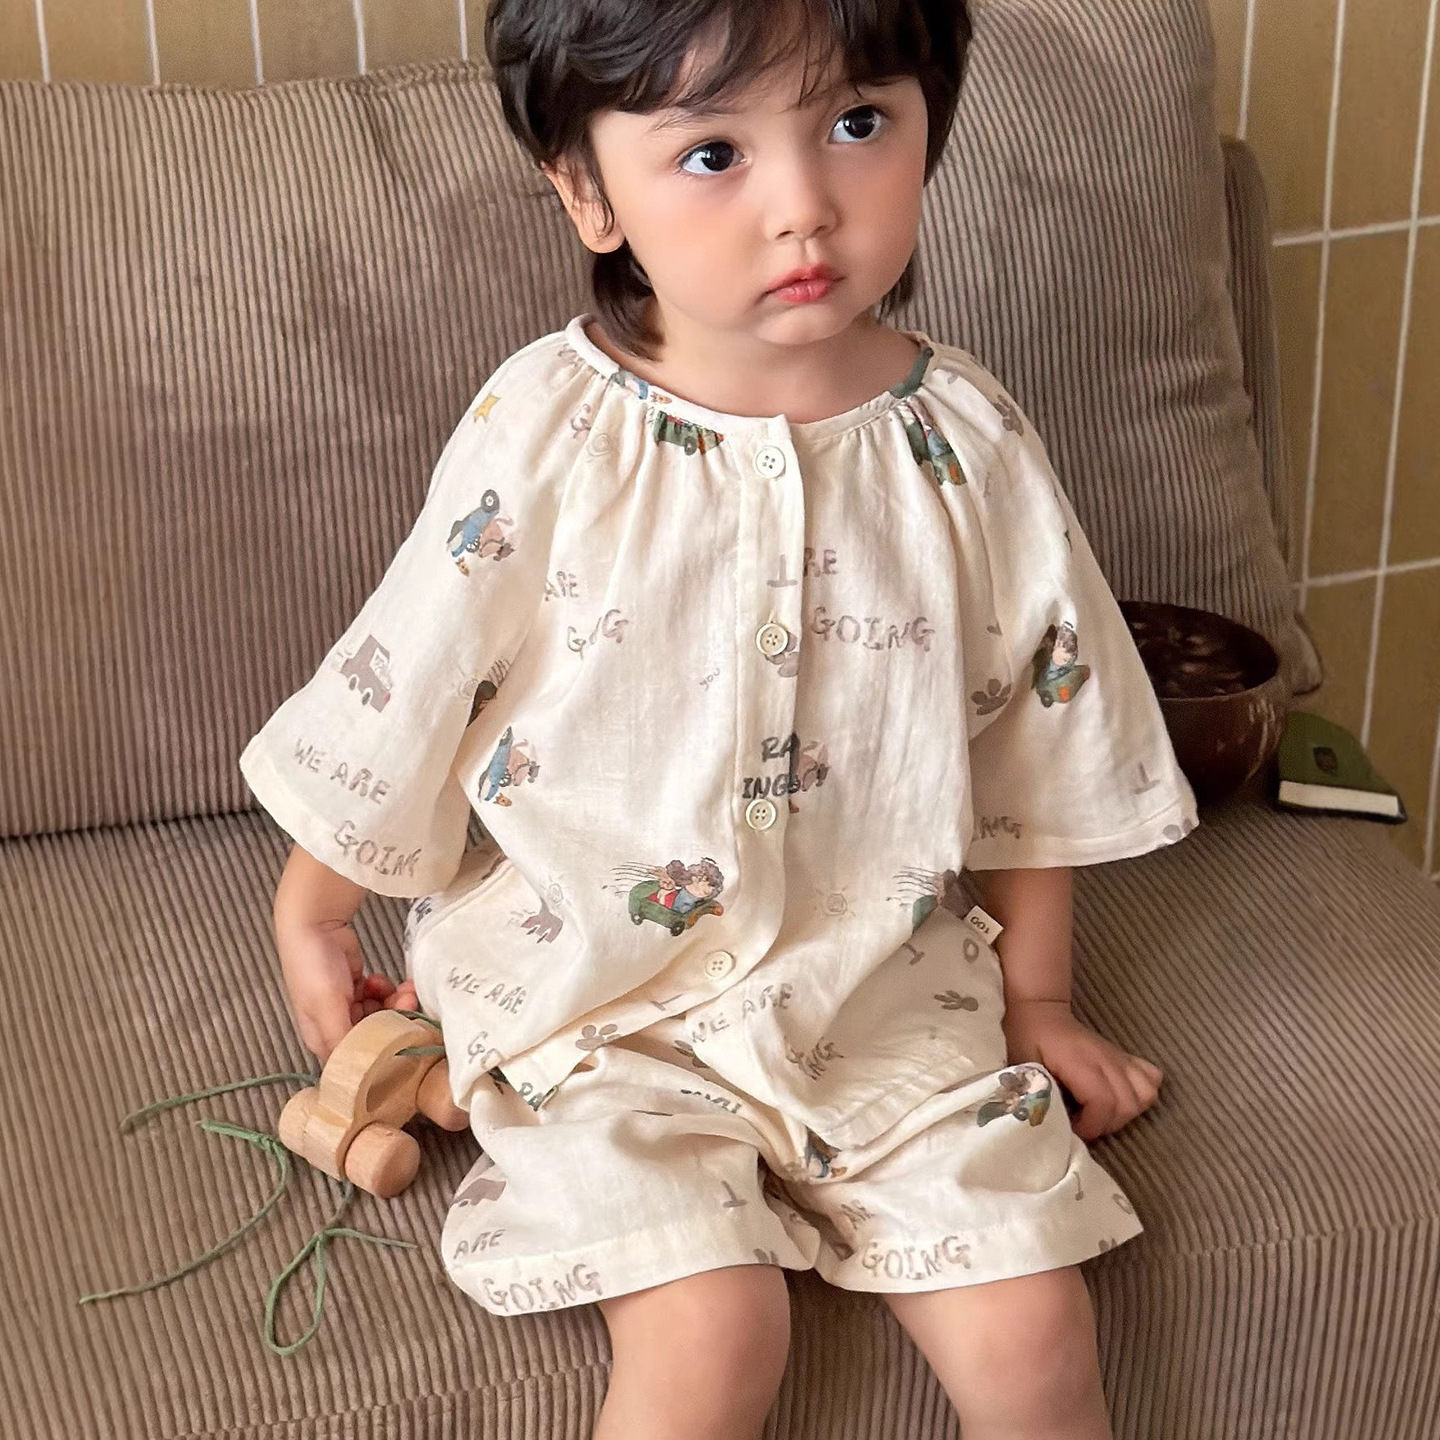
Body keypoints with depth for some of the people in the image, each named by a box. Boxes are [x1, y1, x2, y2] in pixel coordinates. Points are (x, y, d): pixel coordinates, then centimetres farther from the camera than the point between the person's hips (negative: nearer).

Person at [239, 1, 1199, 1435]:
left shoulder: (968, 445, -5)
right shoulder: (544, 440, -13)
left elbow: (1032, 743, 7)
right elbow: (401, 699, 0)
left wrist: (1037, 996, 12)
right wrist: (311, 915, 11)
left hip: (885, 987, 3)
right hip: (599, 995, -2)